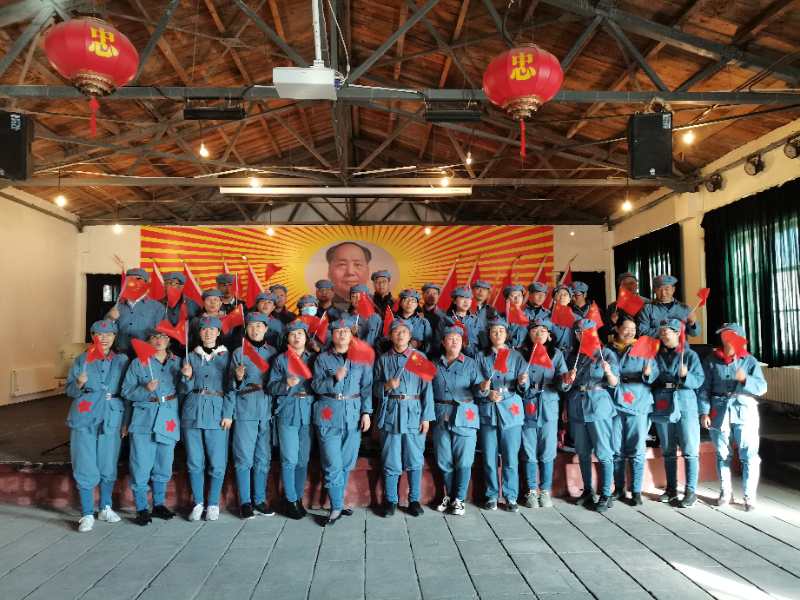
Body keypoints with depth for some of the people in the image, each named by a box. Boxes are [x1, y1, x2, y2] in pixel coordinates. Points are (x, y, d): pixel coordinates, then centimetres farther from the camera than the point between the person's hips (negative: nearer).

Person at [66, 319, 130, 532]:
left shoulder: (122, 361, 7)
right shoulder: (81, 360, 6)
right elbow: (69, 390, 6)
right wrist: (79, 384, -18)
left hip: (111, 419, 1)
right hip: (84, 419, -1)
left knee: (109, 466, 8)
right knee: (85, 468, -3)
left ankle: (105, 508, 25)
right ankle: (87, 514, 8)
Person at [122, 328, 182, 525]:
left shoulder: (177, 362, 10)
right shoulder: (138, 363, 3)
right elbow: (126, 392, 1)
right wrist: (145, 389, -15)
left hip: (169, 420, 3)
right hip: (144, 418, -2)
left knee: (164, 465, 10)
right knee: (141, 466, -3)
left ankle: (159, 504, 25)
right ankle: (142, 508, 10)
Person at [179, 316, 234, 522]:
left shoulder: (226, 356, 4)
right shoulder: (191, 356, 11)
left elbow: (231, 388, 1)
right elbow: (184, 389, 10)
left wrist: (228, 414, -8)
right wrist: (187, 377, -10)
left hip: (216, 413, -2)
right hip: (192, 412, 2)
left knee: (217, 463, -1)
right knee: (194, 462, 6)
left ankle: (213, 504, 12)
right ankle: (198, 503, 18)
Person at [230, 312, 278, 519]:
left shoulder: (273, 352, 9)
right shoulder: (239, 353, 3)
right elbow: (232, 386, 3)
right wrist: (239, 378, -16)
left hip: (267, 410, 2)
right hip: (245, 410, -2)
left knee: (263, 458, 6)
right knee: (244, 458, 0)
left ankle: (260, 500, 16)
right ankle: (245, 502, 10)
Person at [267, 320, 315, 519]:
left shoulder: (313, 358, 10)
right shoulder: (280, 360, 6)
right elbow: (271, 387, 0)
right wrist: (286, 384, -16)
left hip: (308, 412, 2)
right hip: (287, 412, -2)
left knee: (303, 459, 7)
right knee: (290, 459, -3)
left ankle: (299, 498, 21)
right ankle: (291, 501, 10)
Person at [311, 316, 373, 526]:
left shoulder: (361, 359, 7)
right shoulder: (322, 359, 5)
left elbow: (367, 388, 5)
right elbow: (316, 386, -2)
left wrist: (366, 412, -3)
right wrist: (334, 379, -18)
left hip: (354, 415, 2)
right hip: (328, 415, -2)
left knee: (347, 463, 9)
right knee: (333, 465, -4)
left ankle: (338, 502, 24)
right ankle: (336, 507, 5)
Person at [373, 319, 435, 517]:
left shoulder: (420, 357, 4)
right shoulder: (383, 359, 8)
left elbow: (427, 388, 1)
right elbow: (375, 388, 10)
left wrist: (426, 417, -3)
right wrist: (387, 386, -12)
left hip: (414, 412, 0)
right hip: (390, 413, 1)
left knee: (415, 459, 4)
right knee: (390, 460, 4)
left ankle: (414, 499, 19)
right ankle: (390, 500, 17)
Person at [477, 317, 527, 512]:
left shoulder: (516, 356, 9)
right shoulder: (482, 357, 10)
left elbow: (522, 387, 1)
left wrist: (522, 382, -21)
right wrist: (487, 393, -14)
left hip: (511, 411, 0)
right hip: (488, 410, 1)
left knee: (511, 458, -1)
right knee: (489, 458, 3)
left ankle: (510, 497, 11)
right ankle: (491, 496, 16)